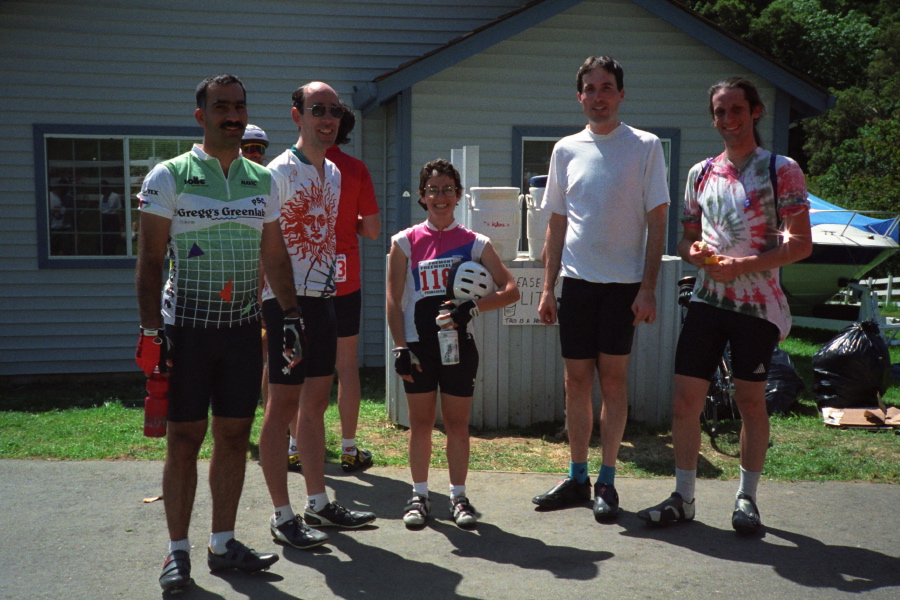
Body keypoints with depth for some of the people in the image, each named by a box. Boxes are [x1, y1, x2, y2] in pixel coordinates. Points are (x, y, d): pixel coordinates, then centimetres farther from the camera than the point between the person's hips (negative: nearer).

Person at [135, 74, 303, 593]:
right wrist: (151, 330, -10)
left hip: (244, 327, 4)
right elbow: (151, 259, -4)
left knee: (235, 437, 8)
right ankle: (179, 552, 15)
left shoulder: (262, 181, 11)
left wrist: (291, 315, 8)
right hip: (186, 328, -4)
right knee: (184, 439, 1)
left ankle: (223, 544, 21)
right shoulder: (169, 177, -2)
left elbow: (275, 255, 15)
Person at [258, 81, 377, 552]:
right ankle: (283, 516, 8)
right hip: (287, 300, -8)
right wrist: (262, 310, -18)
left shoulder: (333, 173, 15)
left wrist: (330, 288, 17)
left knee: (315, 403, 13)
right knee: (283, 405, -2)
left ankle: (318, 504, 24)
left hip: (322, 297, 8)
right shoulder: (280, 172, -10)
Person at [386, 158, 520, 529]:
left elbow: (511, 290, 0)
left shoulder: (475, 243, 4)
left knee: (457, 423, 7)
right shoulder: (406, 242, 2)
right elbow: (393, 301, 0)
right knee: (420, 422, 7)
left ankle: (458, 497, 20)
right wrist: (400, 348, -7)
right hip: (419, 345, 0)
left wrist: (472, 308, -15)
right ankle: (419, 494, 22)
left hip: (459, 344, 0)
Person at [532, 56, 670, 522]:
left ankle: (606, 482, 11)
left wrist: (648, 288, -10)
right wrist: (548, 287, 7)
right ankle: (577, 478, 19)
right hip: (577, 281, 3)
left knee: (613, 379, 0)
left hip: (624, 282, -3)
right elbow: (557, 225, 12)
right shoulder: (566, 150, 9)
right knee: (576, 380, 7)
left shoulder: (645, 147, 0)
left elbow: (657, 222, -3)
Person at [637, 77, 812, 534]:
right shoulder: (701, 174, 12)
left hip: (757, 304, -4)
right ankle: (683, 498, 13)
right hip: (707, 301, 4)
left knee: (750, 399, 5)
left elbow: (801, 244, -8)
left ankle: (747, 499, 21)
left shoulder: (781, 170, -2)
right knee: (685, 398, 0)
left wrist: (742, 265, -18)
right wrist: (692, 251, -7)